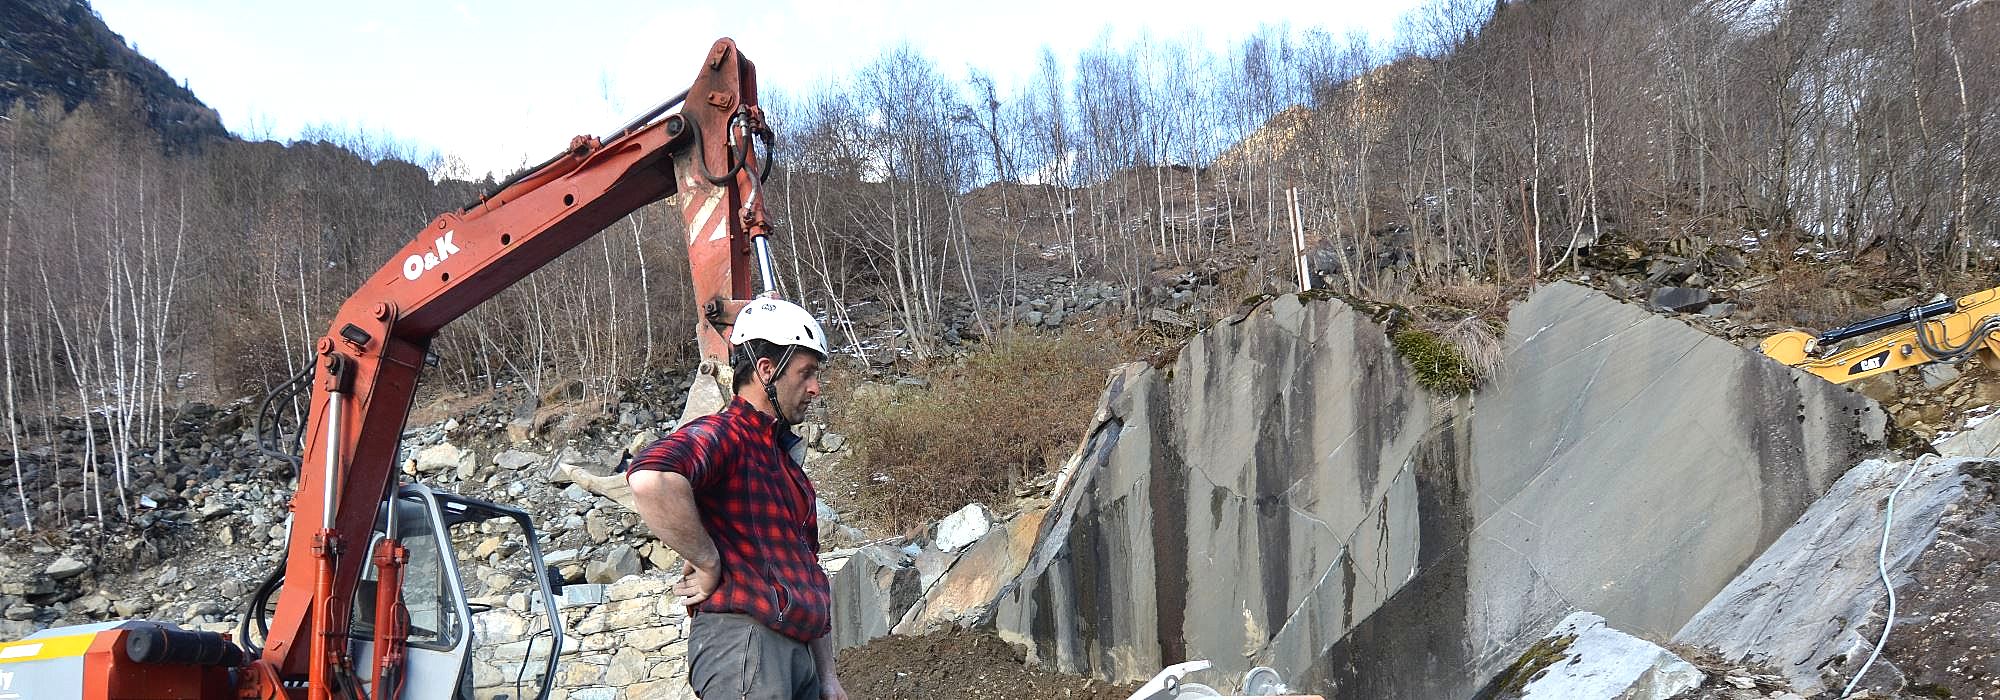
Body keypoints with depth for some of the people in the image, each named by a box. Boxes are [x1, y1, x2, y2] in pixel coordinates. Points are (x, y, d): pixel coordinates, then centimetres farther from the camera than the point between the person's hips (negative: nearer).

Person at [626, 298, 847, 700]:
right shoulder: (722, 433, -8)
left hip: (797, 648, 9)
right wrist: (708, 563, -19)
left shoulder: (784, 462, 23)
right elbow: (650, 479, -31)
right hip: (744, 643, -9)